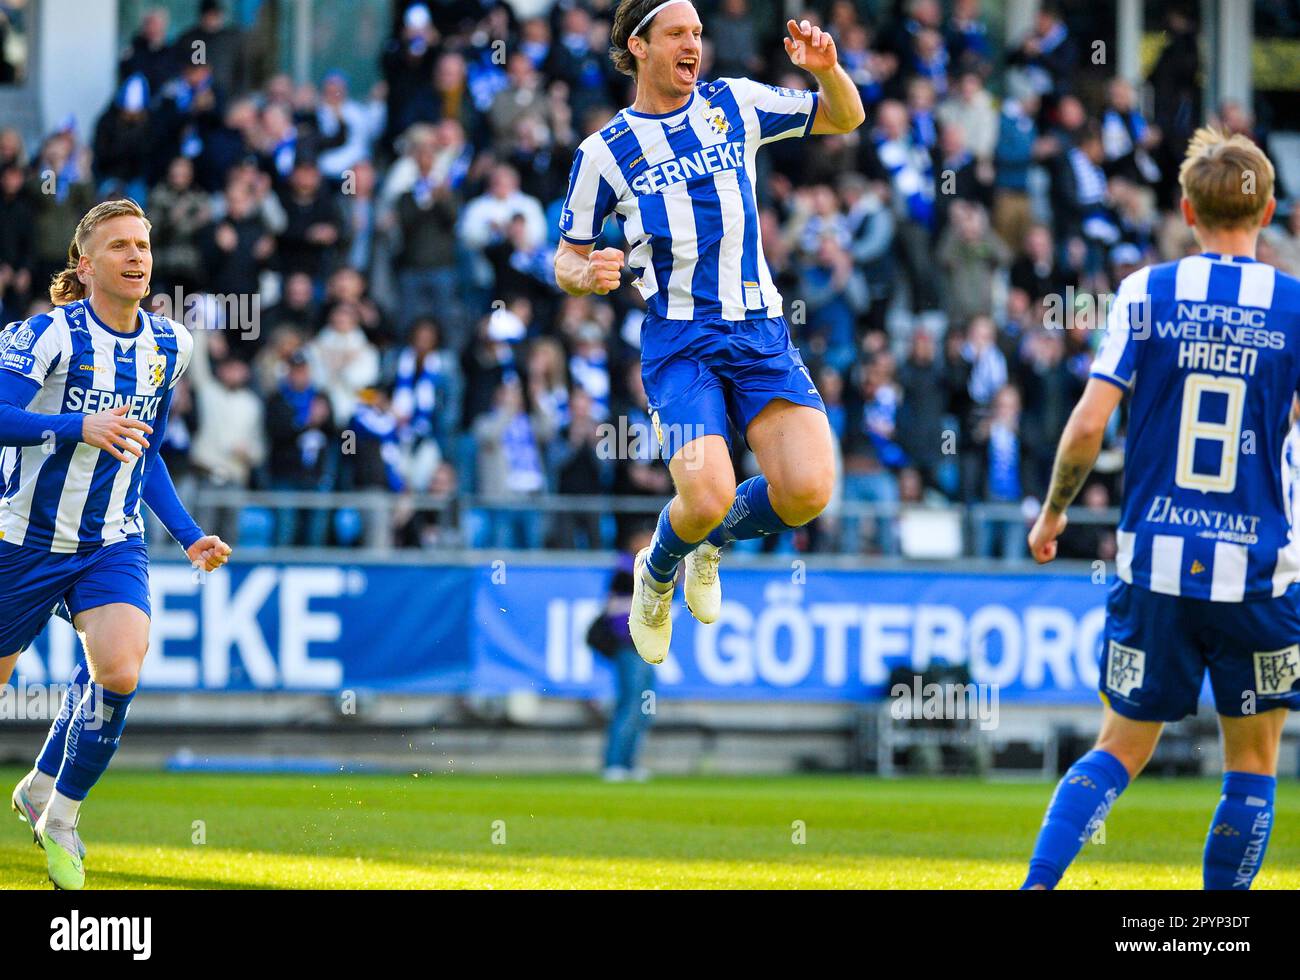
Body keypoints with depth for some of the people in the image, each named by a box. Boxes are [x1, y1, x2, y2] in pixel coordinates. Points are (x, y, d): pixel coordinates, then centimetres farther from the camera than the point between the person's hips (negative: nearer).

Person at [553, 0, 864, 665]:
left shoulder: (736, 104, 8)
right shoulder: (604, 152, 1)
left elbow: (845, 118, 17)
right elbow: (566, 261, 8)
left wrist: (825, 69, -5)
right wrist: (586, 275, -17)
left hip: (760, 330, 3)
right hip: (678, 343, -3)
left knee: (807, 490, -16)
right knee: (708, 498, -24)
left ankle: (710, 545, 18)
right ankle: (657, 573, 14)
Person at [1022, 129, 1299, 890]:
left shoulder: (1147, 293, -1)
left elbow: (1090, 421, -6)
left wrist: (1053, 512, 10)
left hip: (1155, 563, 1)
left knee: (1122, 750, 13)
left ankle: (1038, 882, -3)